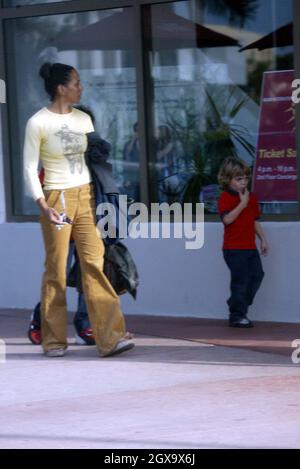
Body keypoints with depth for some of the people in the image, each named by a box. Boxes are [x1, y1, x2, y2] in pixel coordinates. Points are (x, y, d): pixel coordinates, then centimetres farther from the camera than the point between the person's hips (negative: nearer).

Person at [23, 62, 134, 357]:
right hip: (57, 198, -4)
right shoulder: (38, 123, -7)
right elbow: (30, 169, -7)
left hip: (86, 196, 5)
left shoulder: (83, 119, 9)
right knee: (56, 269, 1)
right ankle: (54, 340, 12)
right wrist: (44, 207, -17)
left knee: (94, 263, -5)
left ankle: (110, 337, -10)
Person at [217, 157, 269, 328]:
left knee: (257, 275, 6)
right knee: (241, 280, -5)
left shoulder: (251, 197, 13)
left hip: (250, 247, 7)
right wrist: (243, 203, -22)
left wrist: (263, 239, 13)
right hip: (234, 248, -7)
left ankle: (239, 305, 19)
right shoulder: (226, 198, -9)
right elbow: (227, 219, -23)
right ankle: (237, 315, 4)